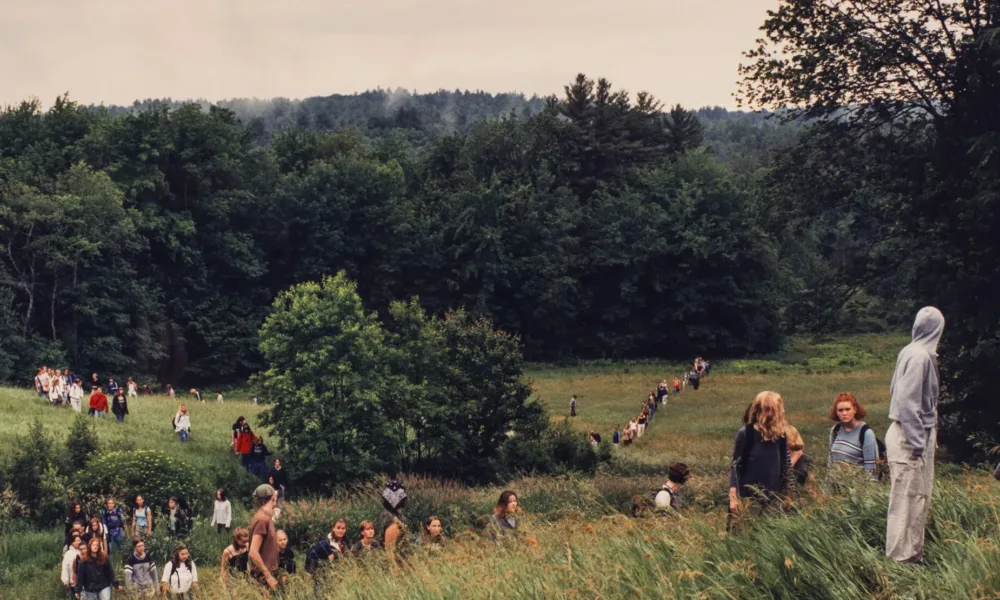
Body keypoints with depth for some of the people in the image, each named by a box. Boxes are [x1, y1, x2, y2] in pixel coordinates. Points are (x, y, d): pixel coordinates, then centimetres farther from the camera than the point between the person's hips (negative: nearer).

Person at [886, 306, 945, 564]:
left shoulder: (913, 353, 9)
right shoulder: (920, 356, -19)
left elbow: (896, 391, 17)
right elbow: (907, 401, -23)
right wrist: (916, 442, -20)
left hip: (916, 434, 9)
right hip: (910, 436, -9)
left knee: (920, 495, 17)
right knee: (908, 496, -2)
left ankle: (912, 550, 25)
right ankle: (902, 555, 4)